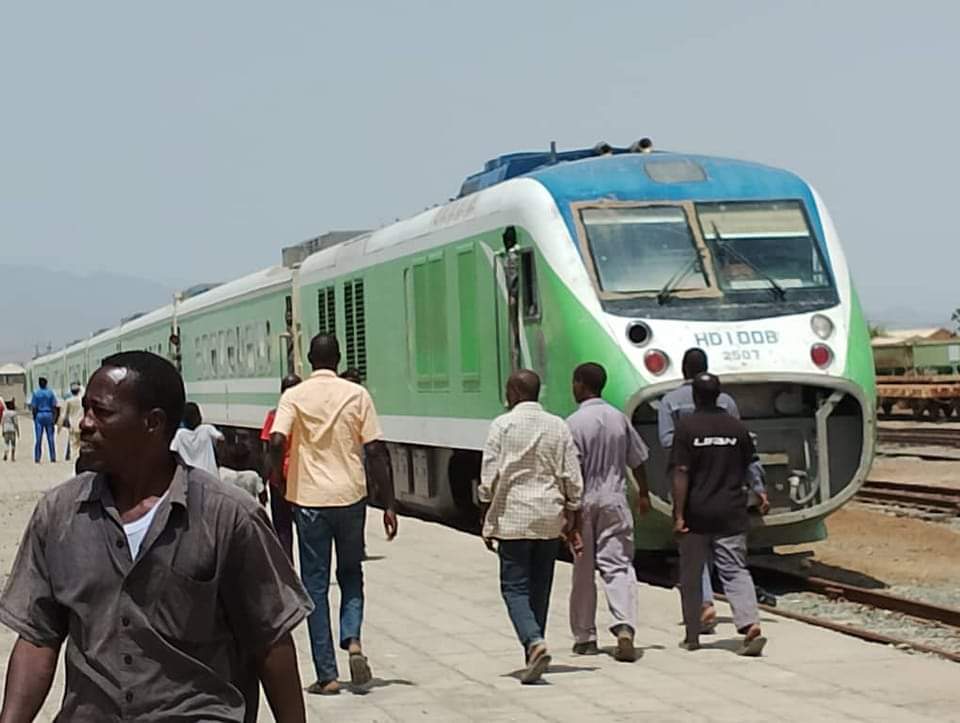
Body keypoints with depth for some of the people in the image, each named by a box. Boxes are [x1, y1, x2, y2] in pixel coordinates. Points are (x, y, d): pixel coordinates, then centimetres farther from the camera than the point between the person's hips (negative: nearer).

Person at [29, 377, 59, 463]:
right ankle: (53, 457, 4)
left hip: (39, 415, -1)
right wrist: (54, 419, 1)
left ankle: (37, 458, 0)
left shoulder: (36, 393, -3)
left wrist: (34, 418, 4)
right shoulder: (50, 393, 0)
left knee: (38, 439, 2)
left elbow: (33, 407, -6)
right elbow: (54, 407, -3)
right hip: (49, 415, 1)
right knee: (51, 438, 5)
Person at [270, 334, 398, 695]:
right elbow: (376, 452, -3)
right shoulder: (357, 394, 1)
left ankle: (327, 675, 3)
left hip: (309, 499, -1)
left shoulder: (294, 396, -2)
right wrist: (389, 504, 1)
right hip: (350, 496, 1)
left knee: (316, 585, 6)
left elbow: (276, 442, -16)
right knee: (351, 574, 19)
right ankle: (352, 641, -6)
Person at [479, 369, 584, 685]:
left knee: (515, 587, -1)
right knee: (540, 588, 13)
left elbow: (490, 478, -8)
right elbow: (572, 480, 5)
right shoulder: (558, 427, 5)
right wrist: (572, 524, 12)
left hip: (513, 517, -4)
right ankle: (534, 651, 19)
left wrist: (487, 522, 0)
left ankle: (535, 643, -22)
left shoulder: (502, 425, -6)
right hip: (550, 519, 4)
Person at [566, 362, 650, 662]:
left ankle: (584, 636, 18)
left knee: (583, 572, 9)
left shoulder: (574, 423, -12)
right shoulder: (619, 418, 4)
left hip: (584, 502, -3)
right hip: (615, 500, 3)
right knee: (618, 565, 1)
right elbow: (637, 461, 12)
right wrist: (643, 494, 25)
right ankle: (624, 628, -18)